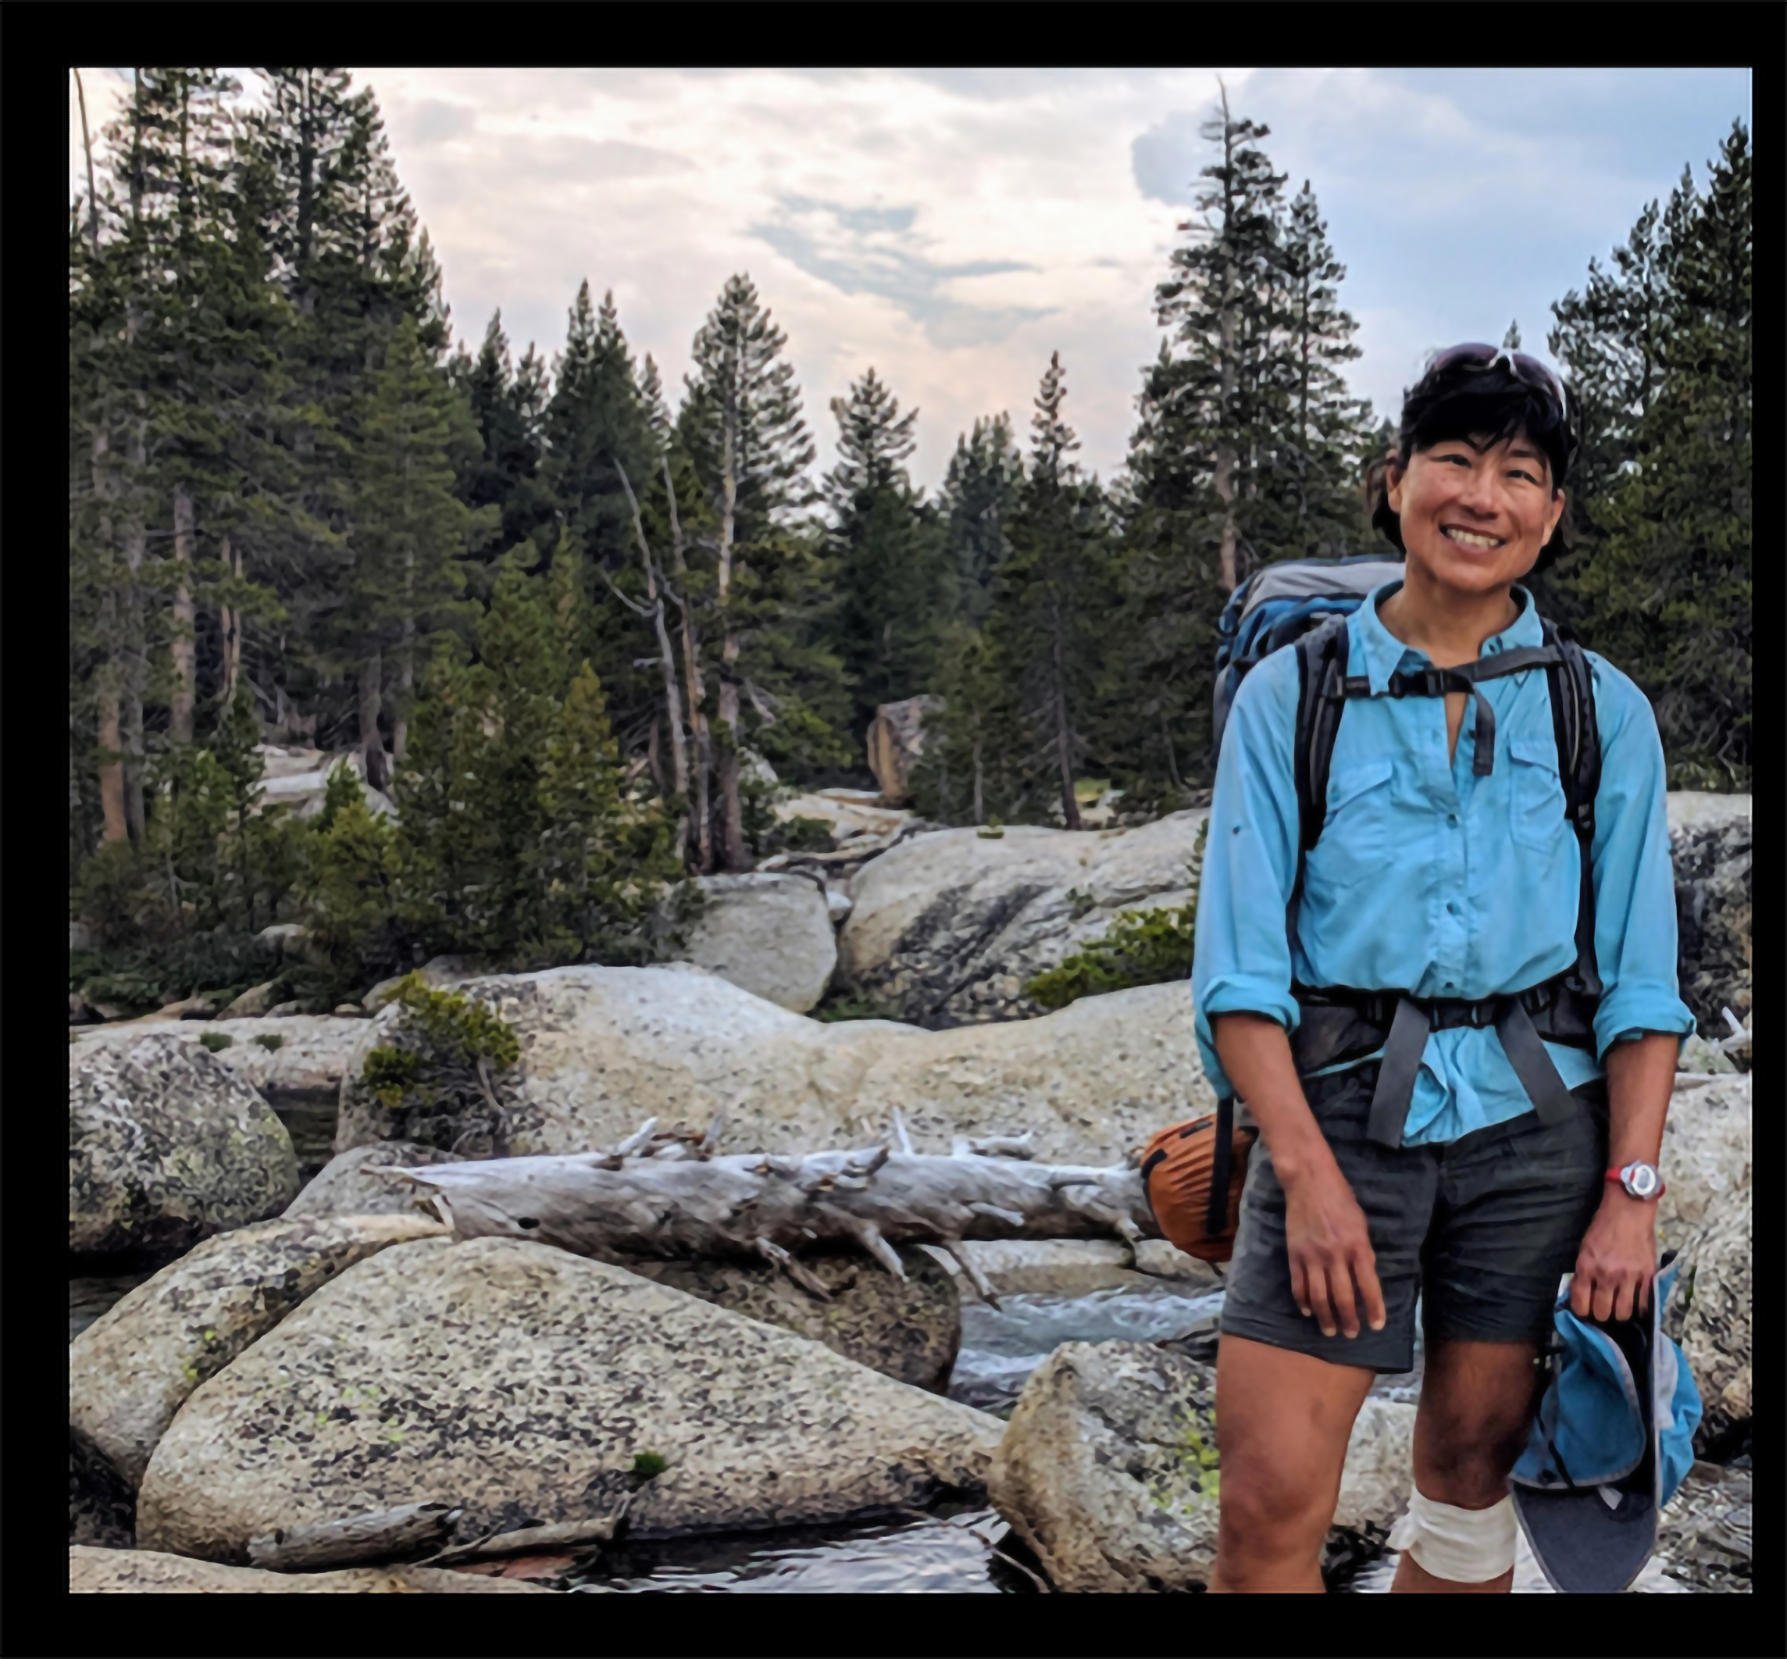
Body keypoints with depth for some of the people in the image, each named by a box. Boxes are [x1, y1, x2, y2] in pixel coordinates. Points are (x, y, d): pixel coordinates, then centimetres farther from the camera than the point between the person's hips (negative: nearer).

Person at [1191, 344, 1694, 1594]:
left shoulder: (1604, 714, 6)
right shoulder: (1291, 695, 2)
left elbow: (1641, 984, 5)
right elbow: (1239, 968, -3)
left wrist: (1631, 1192, -5)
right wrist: (1308, 1172, -12)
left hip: (1533, 1123, 2)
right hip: (1339, 1112, -1)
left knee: (1473, 1477, 10)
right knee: (1271, 1502, -8)